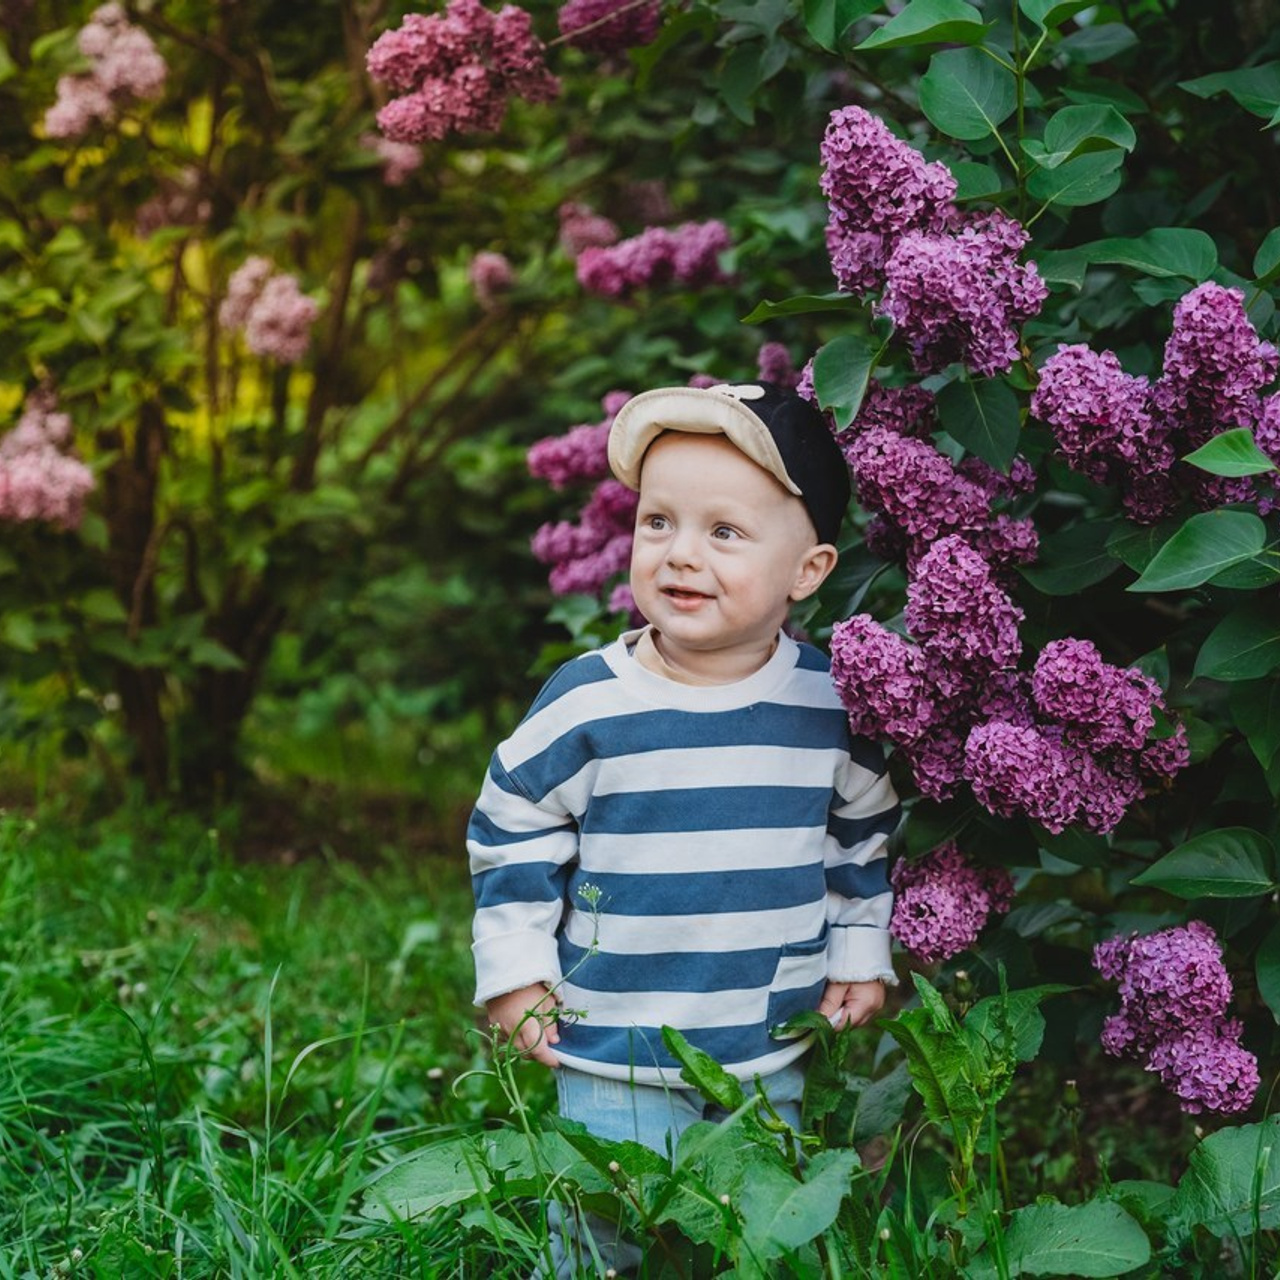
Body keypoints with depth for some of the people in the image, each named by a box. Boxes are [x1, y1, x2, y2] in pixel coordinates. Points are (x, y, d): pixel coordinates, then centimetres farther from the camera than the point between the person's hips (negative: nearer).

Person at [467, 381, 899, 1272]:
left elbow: (868, 832, 10)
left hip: (773, 1049, 2)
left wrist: (861, 957, 11)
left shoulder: (832, 705, -6)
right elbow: (510, 830, -2)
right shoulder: (585, 704, -14)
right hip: (612, 1051, -2)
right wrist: (514, 973, -2)